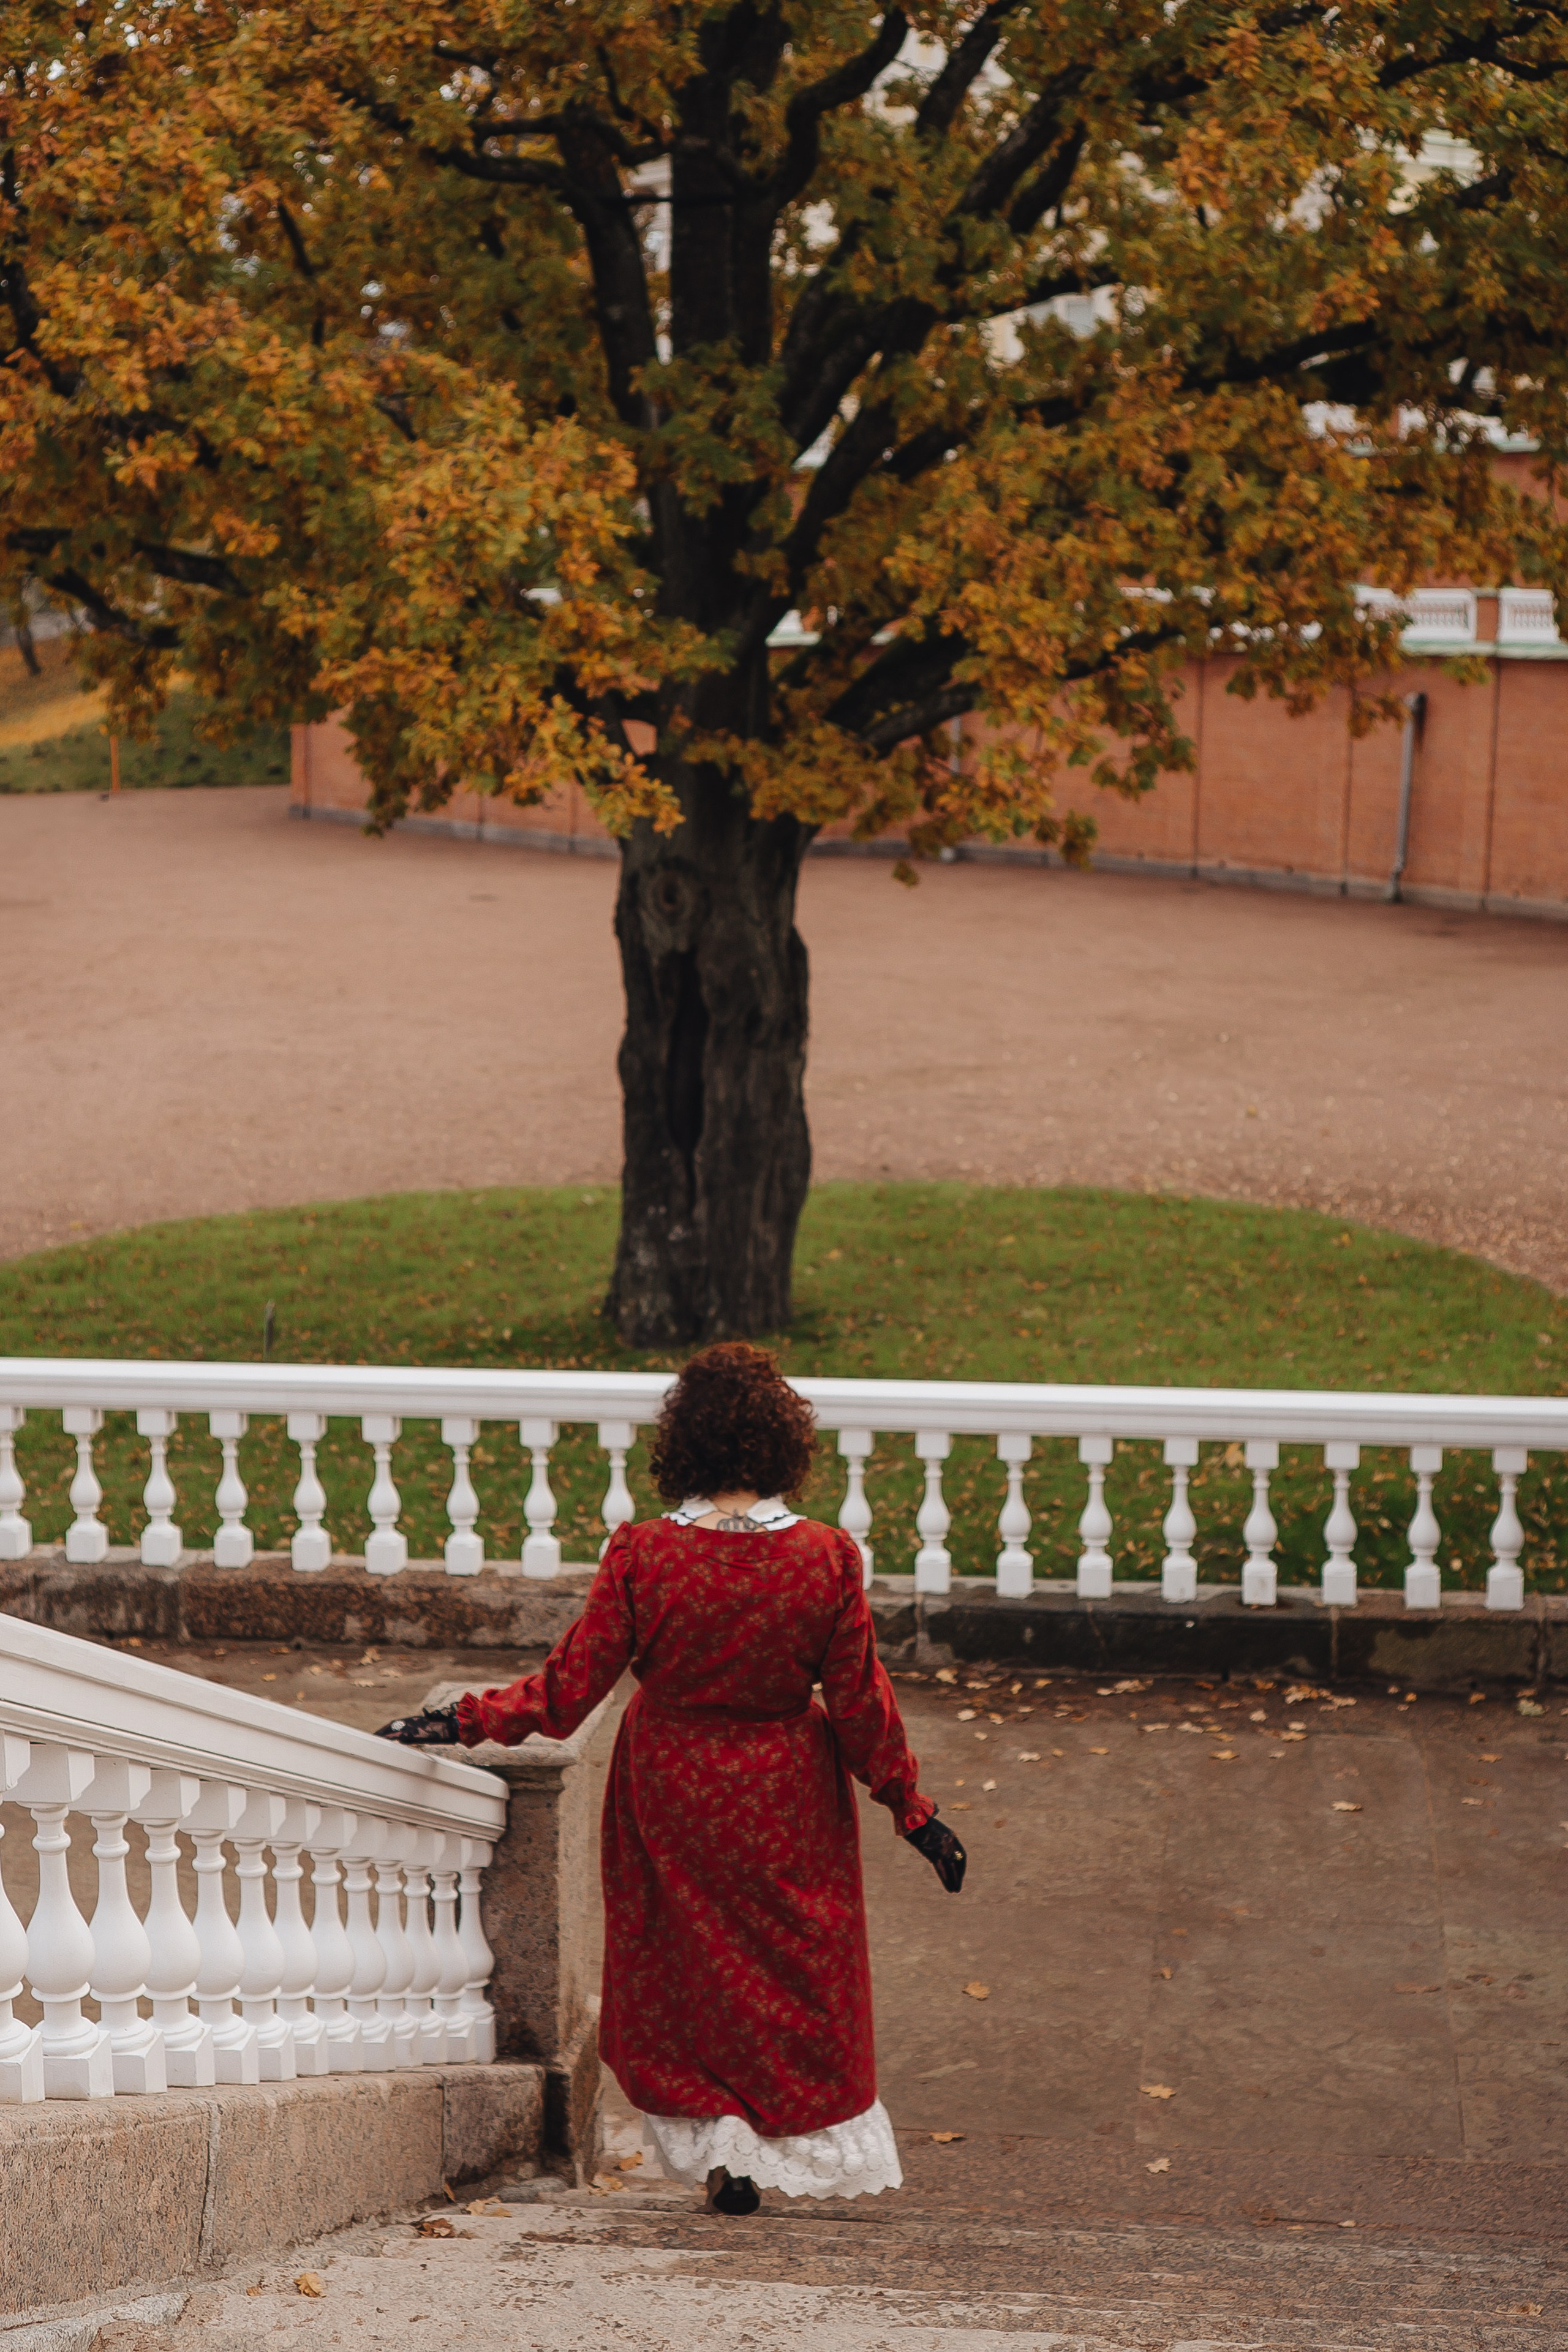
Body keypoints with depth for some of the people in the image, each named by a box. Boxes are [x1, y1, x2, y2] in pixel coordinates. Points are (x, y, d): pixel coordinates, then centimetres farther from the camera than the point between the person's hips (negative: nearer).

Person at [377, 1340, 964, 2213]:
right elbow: (862, 1706, -9)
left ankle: (719, 2146, 14)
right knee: (797, 1972, 16)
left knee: (682, 1966, 17)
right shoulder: (828, 1559, -15)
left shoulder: (640, 1557, -17)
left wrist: (461, 1721, -2)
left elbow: (569, 1690, -13)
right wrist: (915, 1812, 2)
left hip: (669, 1793, 0)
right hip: (787, 1801, 0)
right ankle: (797, 2144, 20)